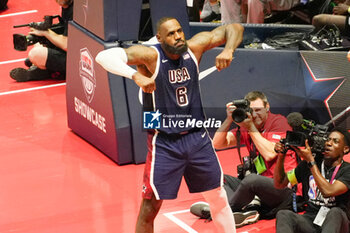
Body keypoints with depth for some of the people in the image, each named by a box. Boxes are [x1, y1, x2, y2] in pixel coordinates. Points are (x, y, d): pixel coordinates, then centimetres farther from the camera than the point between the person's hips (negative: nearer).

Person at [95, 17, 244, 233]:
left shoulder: (194, 47, -5)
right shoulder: (150, 55, -18)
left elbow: (234, 28, 2)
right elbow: (104, 56, -31)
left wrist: (228, 50, -19)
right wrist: (136, 76, -45)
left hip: (197, 136, 4)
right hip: (164, 143, -4)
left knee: (219, 198, 14)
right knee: (150, 207, 0)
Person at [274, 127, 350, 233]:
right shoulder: (308, 164, 12)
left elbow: (328, 191, -20)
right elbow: (280, 183, 16)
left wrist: (310, 160, -15)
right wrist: (281, 156, 0)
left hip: (335, 223, -4)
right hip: (310, 222, 4)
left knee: (335, 212, -37)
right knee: (283, 214, -25)